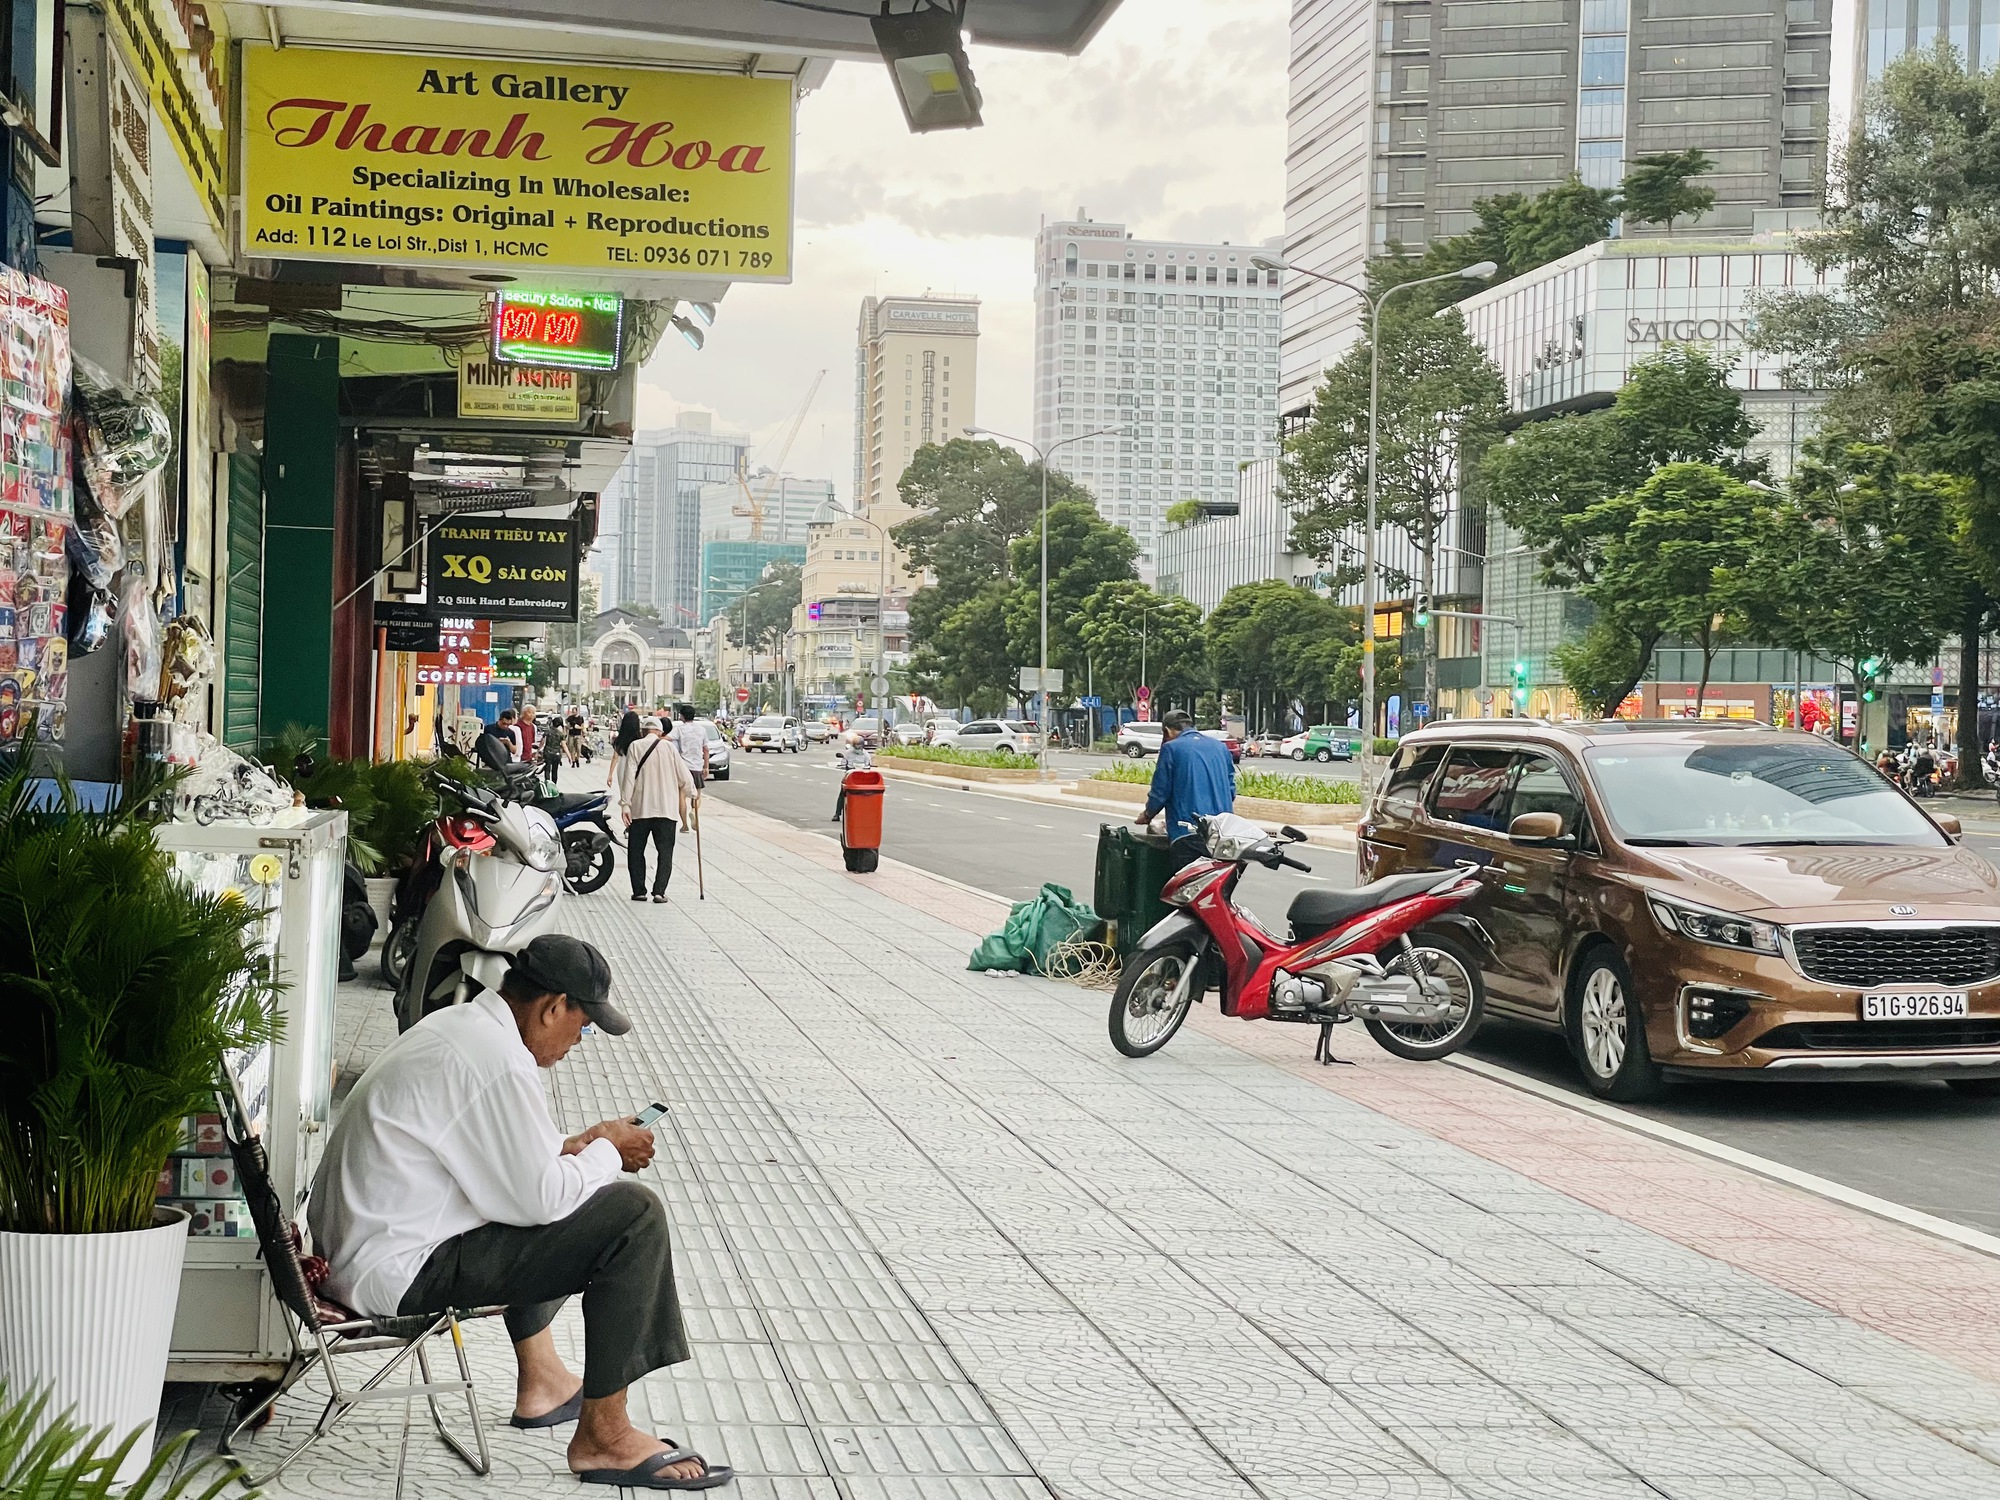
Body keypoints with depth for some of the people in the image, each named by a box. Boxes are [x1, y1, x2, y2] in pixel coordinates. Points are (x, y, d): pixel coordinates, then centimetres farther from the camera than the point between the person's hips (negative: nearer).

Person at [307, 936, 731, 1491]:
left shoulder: (456, 1024, 11)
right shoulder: (500, 1063, -21)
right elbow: (540, 1199, -18)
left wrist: (576, 1148, 13)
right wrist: (607, 1151, -1)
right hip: (398, 1273, -11)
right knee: (635, 1218, -13)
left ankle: (540, 1382, 34)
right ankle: (603, 1437, -4)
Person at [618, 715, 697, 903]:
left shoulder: (635, 747, -2)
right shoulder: (669, 748, 0)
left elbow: (629, 776, -8)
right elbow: (684, 776, 3)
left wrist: (625, 803, -5)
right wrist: (693, 794, 21)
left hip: (639, 809, 0)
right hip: (667, 809, 0)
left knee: (636, 851, 12)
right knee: (665, 852, 3)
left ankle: (639, 890, 9)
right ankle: (659, 891, -8)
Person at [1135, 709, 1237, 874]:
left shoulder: (1171, 748, -1)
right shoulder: (1221, 747, 15)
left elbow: (1160, 792, -1)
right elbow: (1231, 790, 17)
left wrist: (1147, 815, 17)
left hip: (1187, 835, -5)